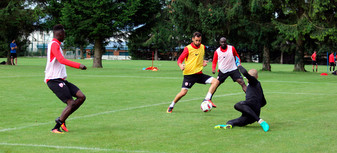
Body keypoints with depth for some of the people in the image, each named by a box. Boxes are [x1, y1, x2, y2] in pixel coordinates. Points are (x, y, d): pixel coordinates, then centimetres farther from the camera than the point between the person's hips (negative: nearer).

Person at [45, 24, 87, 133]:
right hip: (54, 80, -10)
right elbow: (61, 60, -25)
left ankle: (61, 120, 5)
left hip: (60, 79, 10)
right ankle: (55, 128, -9)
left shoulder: (55, 44, 21)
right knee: (71, 103, -15)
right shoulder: (54, 44, -11)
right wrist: (78, 65, -28)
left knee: (81, 97, 0)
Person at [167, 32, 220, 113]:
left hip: (199, 74, 6)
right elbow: (180, 59, -9)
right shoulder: (188, 48, -9)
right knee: (183, 92, -15)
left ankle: (207, 99, -10)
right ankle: (171, 106, 6)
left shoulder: (203, 47, 8)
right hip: (189, 74, -5)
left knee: (215, 81, -8)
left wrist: (203, 62, 7)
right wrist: (181, 65, -31)